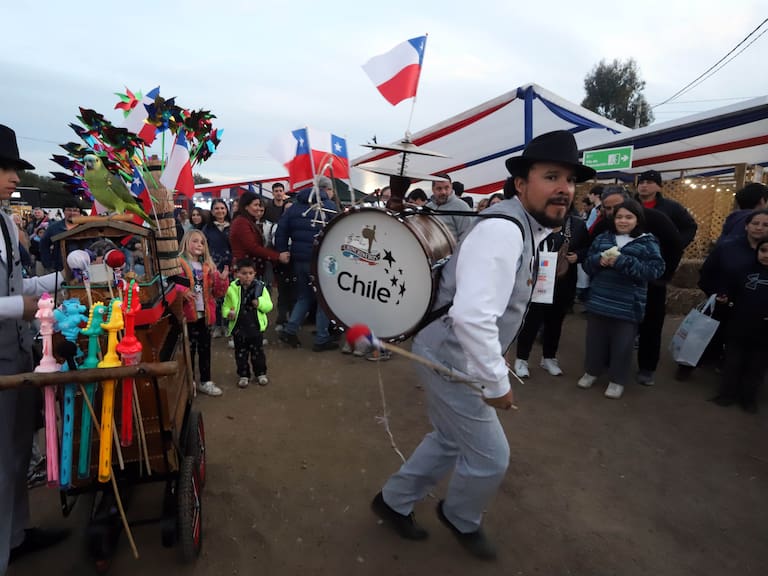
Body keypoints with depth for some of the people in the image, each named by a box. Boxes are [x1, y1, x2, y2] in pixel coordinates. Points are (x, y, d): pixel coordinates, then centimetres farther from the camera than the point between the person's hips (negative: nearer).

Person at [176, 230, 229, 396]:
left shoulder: (208, 266, 10)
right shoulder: (178, 263, -7)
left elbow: (218, 292, 8)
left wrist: (222, 279, -10)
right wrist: (183, 291, -31)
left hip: (205, 314, 5)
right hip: (188, 314, -5)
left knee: (205, 348, 13)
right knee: (189, 349, 5)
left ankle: (205, 381, 25)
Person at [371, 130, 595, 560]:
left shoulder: (528, 229, 8)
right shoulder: (503, 230, -26)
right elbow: (471, 316, -35)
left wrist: (497, 355, 21)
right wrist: (496, 383, -24)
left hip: (458, 355, 10)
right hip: (453, 358, -10)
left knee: (451, 441, 25)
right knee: (490, 457, 7)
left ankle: (395, 501, 45)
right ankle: (463, 520, 38)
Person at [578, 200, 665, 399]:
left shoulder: (648, 243, -2)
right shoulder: (602, 238, 7)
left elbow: (655, 270, -13)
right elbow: (587, 264, 9)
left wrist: (622, 262, -20)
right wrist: (599, 260, -14)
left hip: (628, 305, -3)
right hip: (598, 301, 3)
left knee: (622, 344, 7)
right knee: (595, 339, 15)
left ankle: (617, 380, 24)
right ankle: (591, 371, 34)